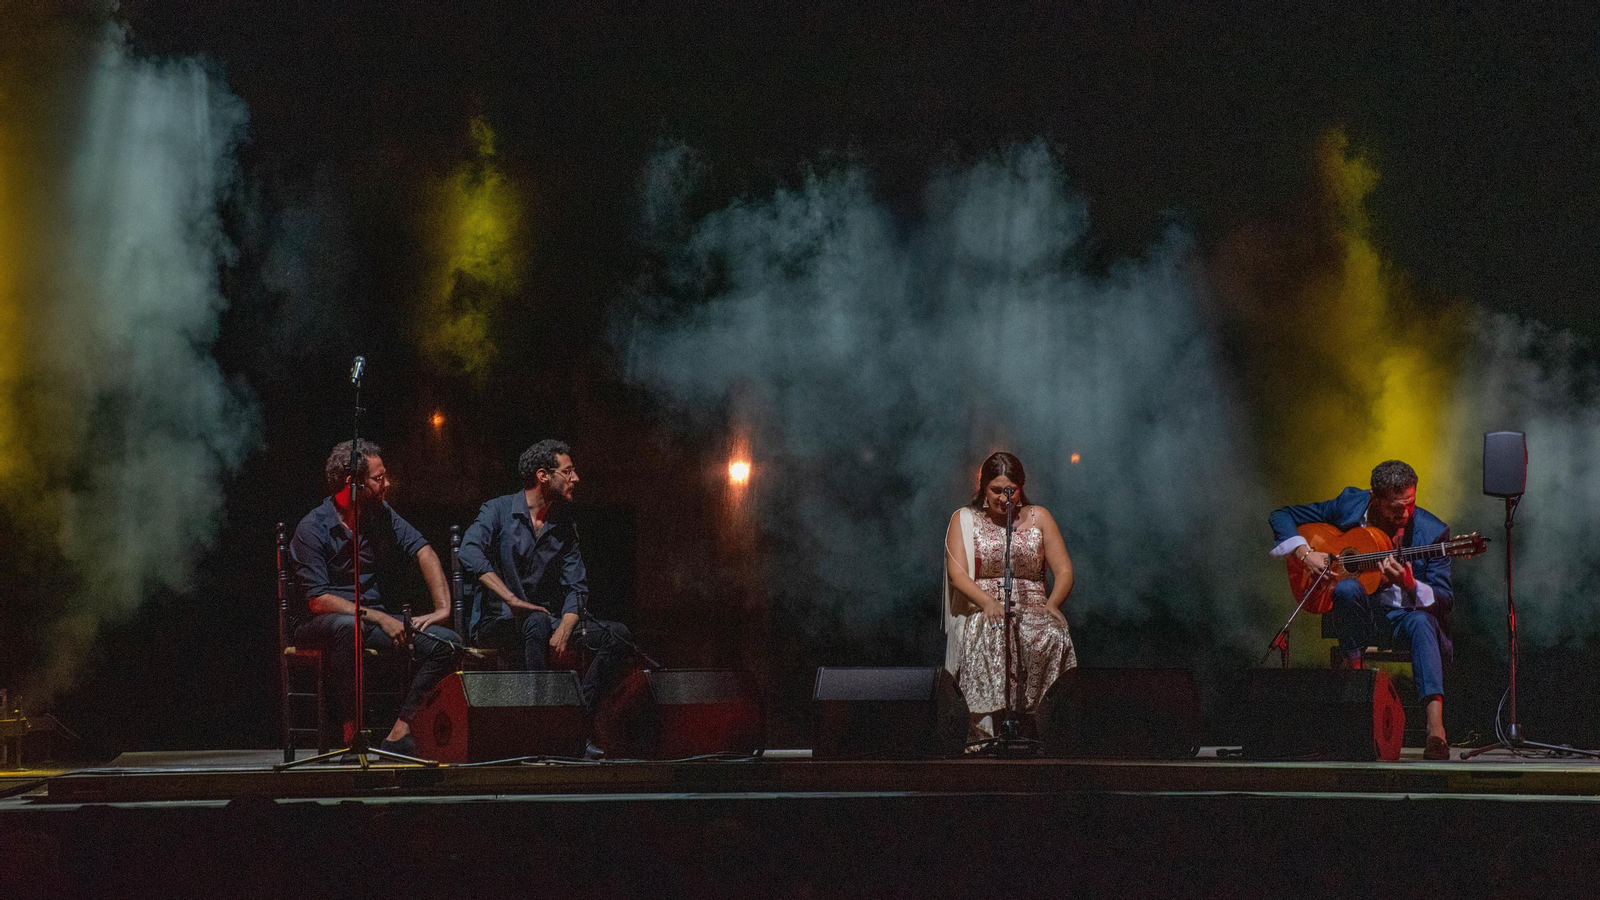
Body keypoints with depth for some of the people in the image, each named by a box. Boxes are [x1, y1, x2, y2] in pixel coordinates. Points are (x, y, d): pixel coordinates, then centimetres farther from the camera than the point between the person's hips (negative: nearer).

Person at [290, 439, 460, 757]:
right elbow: (318, 600, -17)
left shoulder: (381, 515, 7)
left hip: (379, 620, 6)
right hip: (326, 622, -6)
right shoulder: (313, 528, -11)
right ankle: (352, 728, -31)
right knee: (348, 627, -42)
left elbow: (423, 552, 3)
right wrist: (379, 618, -22)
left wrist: (442, 607, -12)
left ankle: (399, 731, -25)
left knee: (446, 641, -18)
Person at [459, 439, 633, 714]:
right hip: (496, 620, -6)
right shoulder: (499, 511, -5)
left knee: (617, 634, -13)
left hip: (547, 620, 6)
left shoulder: (563, 524, 11)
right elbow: (470, 554, -24)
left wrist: (563, 631, -16)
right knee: (537, 622, -39)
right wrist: (513, 600, -32)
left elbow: (576, 586, 5)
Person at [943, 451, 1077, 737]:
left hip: (1032, 607, 2)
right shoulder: (964, 519, 10)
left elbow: (1064, 571, 9)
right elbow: (958, 573, -3)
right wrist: (988, 601, -23)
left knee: (1053, 637, -35)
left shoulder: (1038, 517, 14)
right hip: (981, 607, -2)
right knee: (989, 637, -40)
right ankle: (985, 727, -41)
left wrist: (1052, 604, -13)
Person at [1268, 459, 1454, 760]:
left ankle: (1436, 729, -51)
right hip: (1355, 613, 1)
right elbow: (1281, 517, 4)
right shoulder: (1348, 506, -5)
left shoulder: (1432, 531, -9)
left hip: (1402, 614, -1)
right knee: (1348, 588, -35)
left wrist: (1410, 585, -31)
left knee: (1422, 623, -38)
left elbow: (1444, 601, -10)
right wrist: (1304, 553, -14)